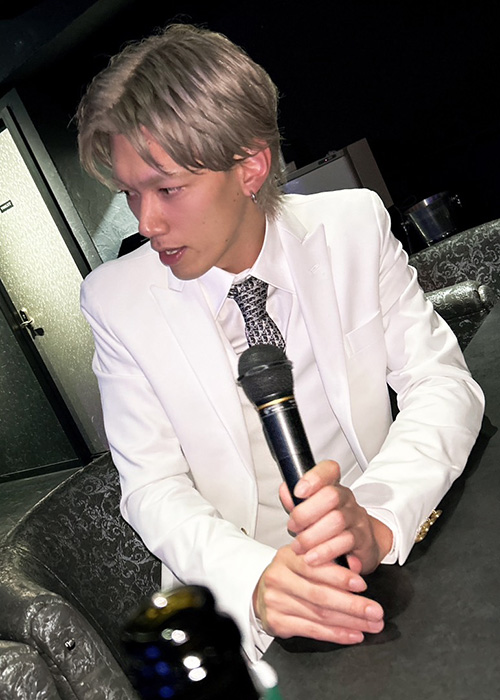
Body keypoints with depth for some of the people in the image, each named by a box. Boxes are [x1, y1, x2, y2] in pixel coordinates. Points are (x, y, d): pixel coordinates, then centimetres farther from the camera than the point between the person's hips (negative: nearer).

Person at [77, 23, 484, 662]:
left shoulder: (353, 226, -6)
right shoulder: (116, 299, -7)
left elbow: (440, 383, -7)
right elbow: (154, 488, -8)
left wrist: (377, 519, -26)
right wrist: (255, 577, -29)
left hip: (396, 554, 1)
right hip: (240, 587, 0)